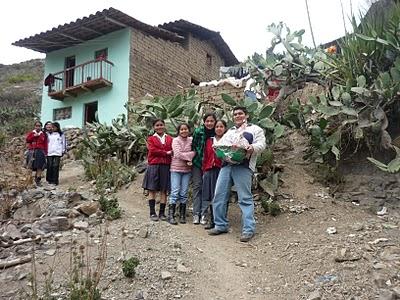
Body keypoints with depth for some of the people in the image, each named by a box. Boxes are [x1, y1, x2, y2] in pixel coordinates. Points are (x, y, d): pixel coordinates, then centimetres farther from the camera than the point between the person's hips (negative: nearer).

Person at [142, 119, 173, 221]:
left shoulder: (169, 139, 13)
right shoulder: (151, 139, 8)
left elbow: (173, 150, 6)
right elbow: (152, 150, -7)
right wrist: (166, 153, -10)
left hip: (166, 166, 2)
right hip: (153, 166, -1)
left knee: (164, 190, 3)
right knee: (152, 190, -1)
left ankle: (162, 213, 10)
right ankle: (152, 212, 5)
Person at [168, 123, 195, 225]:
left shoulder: (191, 140, 6)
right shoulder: (176, 140, -2)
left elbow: (195, 152, 0)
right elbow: (178, 154, -12)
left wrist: (190, 160, -17)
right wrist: (190, 155, -7)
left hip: (187, 170, 3)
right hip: (176, 169, -3)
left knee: (184, 193, 6)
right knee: (175, 192, -5)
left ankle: (182, 216, 15)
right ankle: (171, 216, 1)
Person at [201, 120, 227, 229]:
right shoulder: (209, 141, 16)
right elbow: (205, 156, 17)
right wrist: (204, 170, 12)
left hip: (222, 170, -4)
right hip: (210, 170, 4)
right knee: (209, 195, 3)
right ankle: (212, 219, 13)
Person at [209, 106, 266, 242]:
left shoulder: (255, 129, 12)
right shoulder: (229, 131, 30)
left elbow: (261, 144, 0)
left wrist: (252, 148, -22)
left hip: (243, 166, -6)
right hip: (226, 165, 6)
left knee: (245, 198, -9)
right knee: (219, 196, 3)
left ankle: (248, 230, -6)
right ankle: (221, 226, 13)